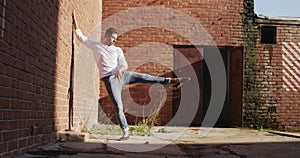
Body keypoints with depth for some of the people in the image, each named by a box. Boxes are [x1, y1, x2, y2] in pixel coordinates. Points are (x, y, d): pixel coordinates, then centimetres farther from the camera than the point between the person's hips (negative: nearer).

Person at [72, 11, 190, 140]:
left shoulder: (118, 50, 14)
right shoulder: (95, 46, 9)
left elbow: (124, 64, 3)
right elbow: (80, 36, 9)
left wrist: (120, 70, -21)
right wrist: (75, 21, 3)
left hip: (121, 74, 3)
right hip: (109, 80, -2)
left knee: (145, 77, -11)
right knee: (118, 107, -6)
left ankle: (173, 81, -9)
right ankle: (125, 132, 2)